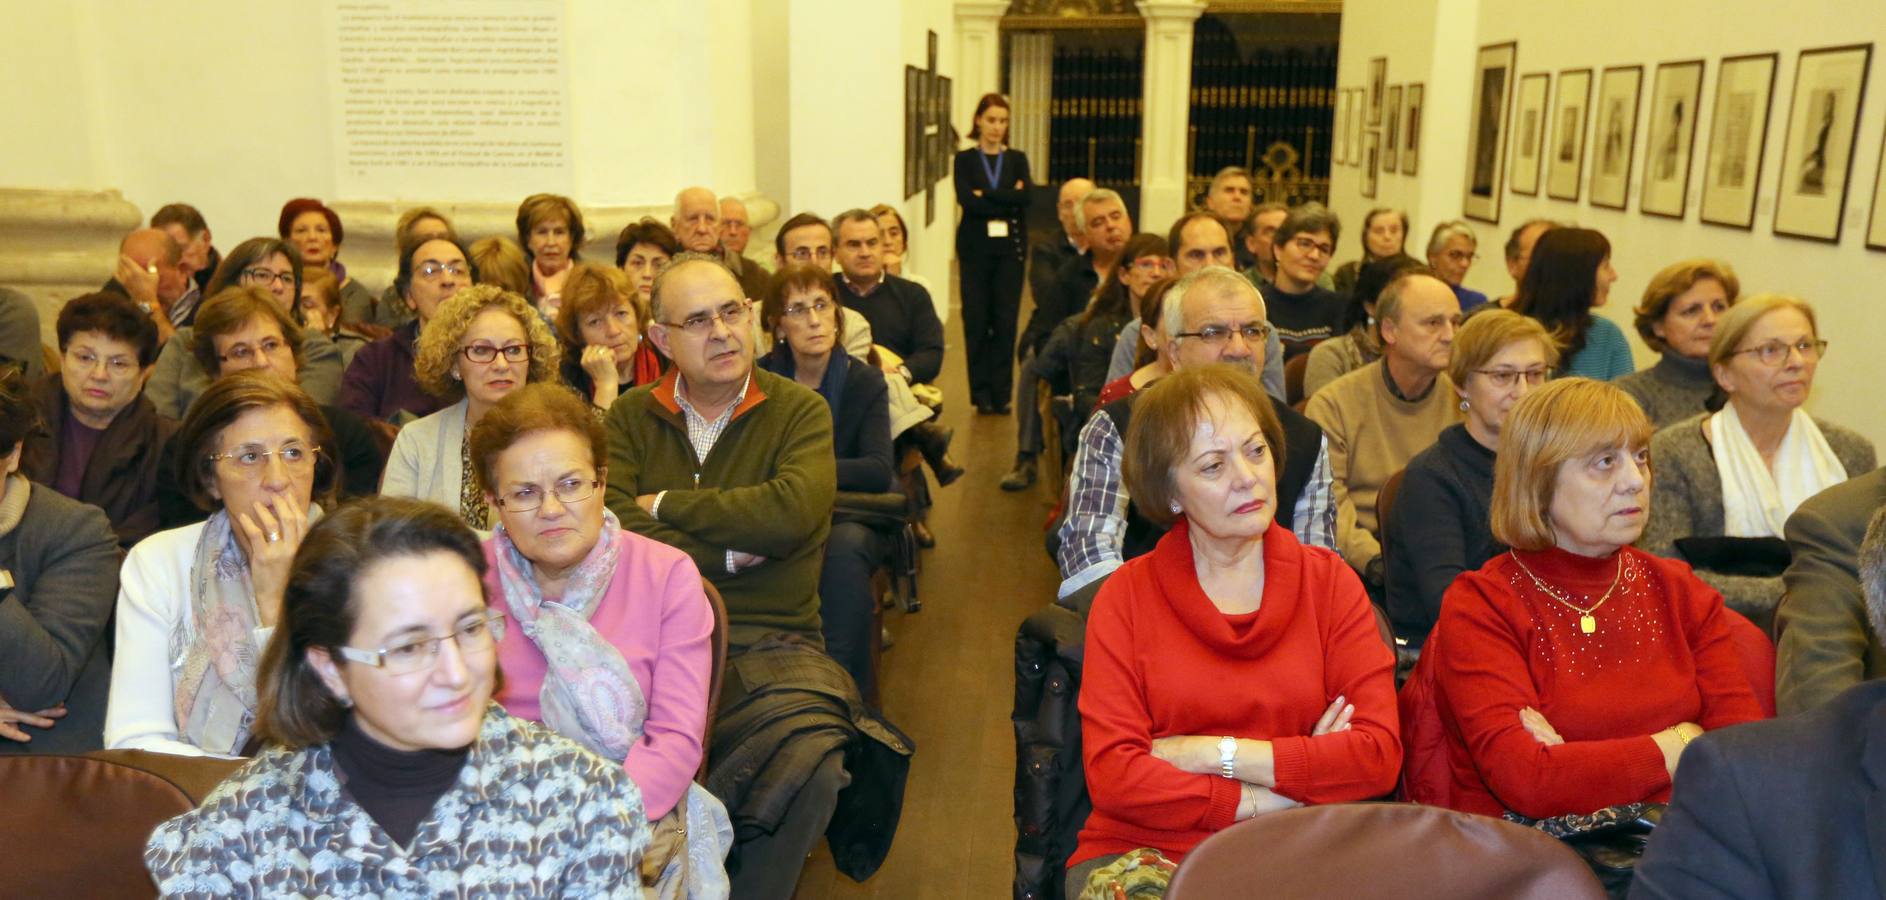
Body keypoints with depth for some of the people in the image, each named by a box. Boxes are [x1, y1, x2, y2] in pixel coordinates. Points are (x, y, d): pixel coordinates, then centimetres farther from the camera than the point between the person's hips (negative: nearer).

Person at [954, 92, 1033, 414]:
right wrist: (1007, 201, -8)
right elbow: (966, 200, -10)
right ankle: (981, 394, 7)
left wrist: (985, 195, -9)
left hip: (1010, 248, 1)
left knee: (1006, 320, -2)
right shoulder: (965, 159, 7)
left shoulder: (1017, 159, 11)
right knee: (977, 319, -1)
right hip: (976, 247, -1)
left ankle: (1002, 393, 5)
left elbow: (1025, 198, -6)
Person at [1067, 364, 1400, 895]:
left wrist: (1211, 752, -7)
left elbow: (1379, 755, -3)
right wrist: (1263, 800, -10)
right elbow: (1112, 775, -7)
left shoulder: (1330, 581, 8)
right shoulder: (1126, 597, 3)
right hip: (1143, 851, -1)